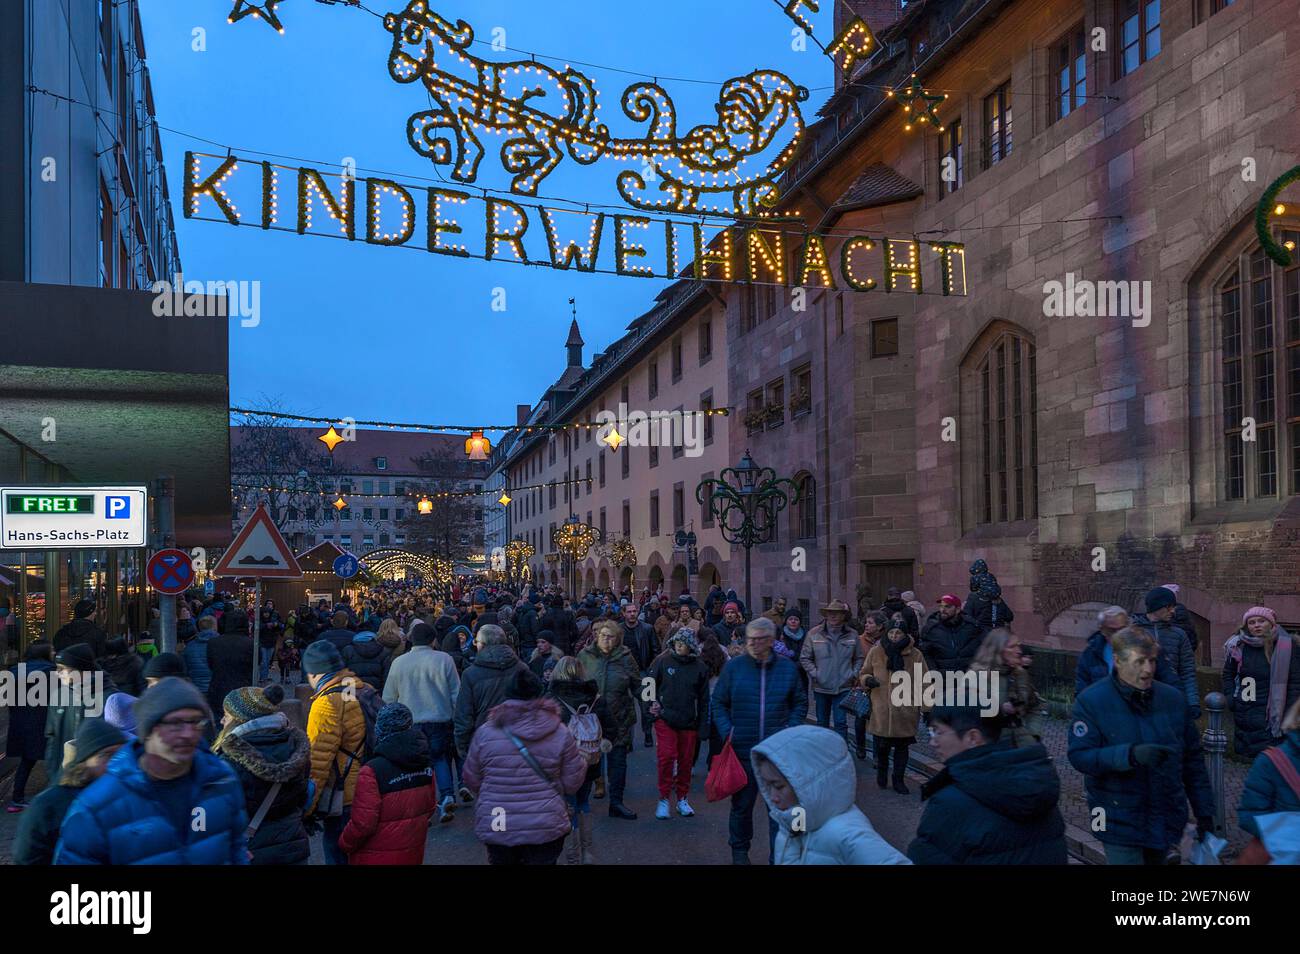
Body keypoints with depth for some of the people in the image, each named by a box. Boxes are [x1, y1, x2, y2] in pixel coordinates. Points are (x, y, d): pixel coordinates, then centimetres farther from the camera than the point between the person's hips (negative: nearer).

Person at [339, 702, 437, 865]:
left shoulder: (373, 771, -22)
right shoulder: (425, 764, -3)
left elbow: (363, 823, -20)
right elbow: (430, 807, 7)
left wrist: (345, 843, -3)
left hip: (377, 858, -5)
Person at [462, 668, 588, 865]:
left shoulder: (485, 733, -8)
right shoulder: (560, 733, -8)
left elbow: (472, 781, 3)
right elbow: (572, 784, -2)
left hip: (495, 828, 1)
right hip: (546, 828, -1)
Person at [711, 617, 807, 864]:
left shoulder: (787, 668, 1)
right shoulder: (733, 666, -3)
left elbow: (800, 703, 11)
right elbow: (718, 704, 4)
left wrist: (791, 731, -1)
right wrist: (728, 733, -7)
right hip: (743, 749, 0)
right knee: (742, 804, 12)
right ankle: (739, 851, 32)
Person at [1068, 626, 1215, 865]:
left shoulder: (1173, 699, 3)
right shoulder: (1091, 701, -11)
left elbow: (1192, 760, 9)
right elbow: (1079, 755, -18)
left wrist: (1204, 811, 7)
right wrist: (1131, 755, -31)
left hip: (1167, 818, 5)